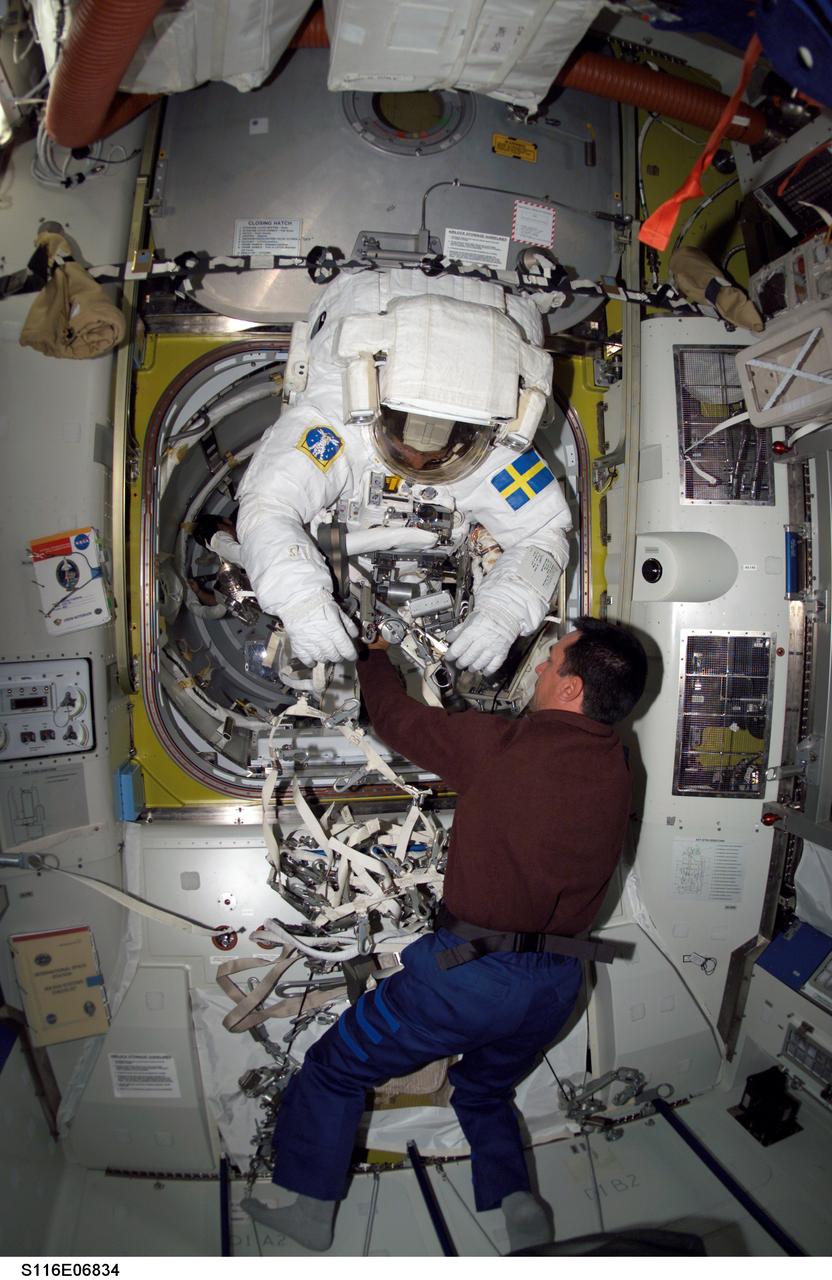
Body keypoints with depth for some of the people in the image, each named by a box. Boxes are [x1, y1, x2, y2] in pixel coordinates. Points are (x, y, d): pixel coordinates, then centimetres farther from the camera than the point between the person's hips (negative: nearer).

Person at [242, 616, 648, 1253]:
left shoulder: (501, 743, -19)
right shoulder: (617, 770, -2)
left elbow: (396, 717, -6)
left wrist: (375, 657, 14)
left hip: (471, 970, -6)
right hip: (556, 983, 6)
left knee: (334, 1070, 16)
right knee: (485, 1091, 34)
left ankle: (309, 1207, 25)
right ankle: (516, 1197, 16)